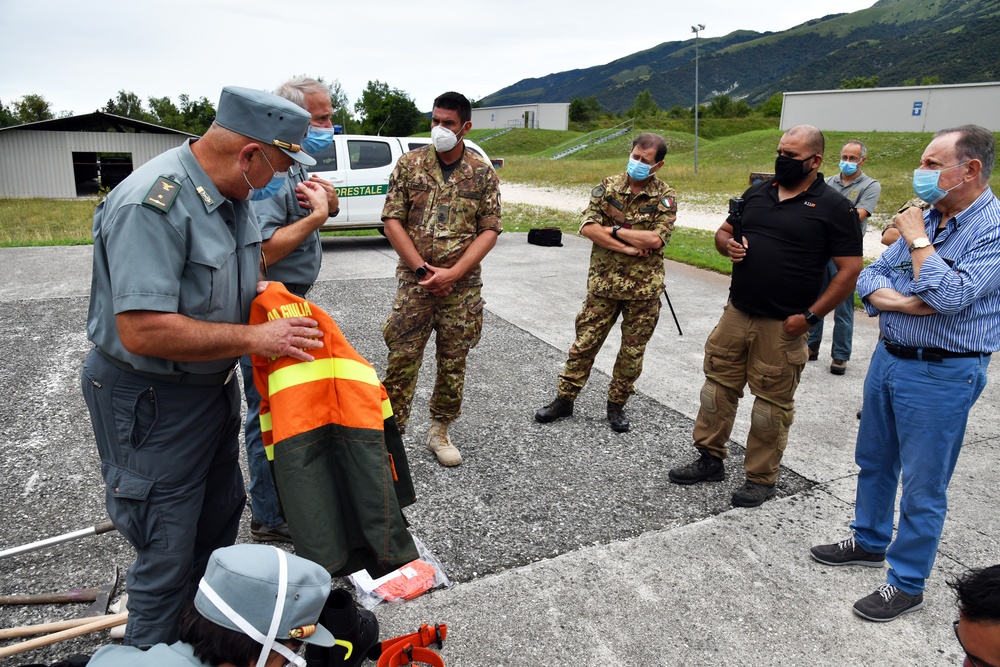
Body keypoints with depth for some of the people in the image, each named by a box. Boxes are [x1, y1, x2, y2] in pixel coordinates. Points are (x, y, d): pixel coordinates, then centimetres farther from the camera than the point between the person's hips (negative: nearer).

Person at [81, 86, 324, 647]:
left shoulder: (231, 192, 0)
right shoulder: (154, 204, -29)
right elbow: (142, 330, -34)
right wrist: (254, 338, -28)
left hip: (213, 385, 10)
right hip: (151, 403, -9)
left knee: (222, 514, 25)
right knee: (168, 554, 4)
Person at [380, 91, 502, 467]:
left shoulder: (483, 173, 3)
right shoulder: (410, 164, 2)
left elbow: (490, 230, -1)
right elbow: (392, 221, -1)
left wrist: (453, 273, -13)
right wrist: (422, 269, -11)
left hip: (463, 286, 1)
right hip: (414, 281, -1)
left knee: (453, 362, 10)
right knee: (401, 360, -2)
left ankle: (439, 433, 27)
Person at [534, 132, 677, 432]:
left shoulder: (665, 197, -3)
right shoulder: (608, 186, 1)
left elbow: (655, 239, -17)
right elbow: (588, 227, -11)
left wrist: (614, 230, -13)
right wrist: (627, 247, -17)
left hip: (644, 288, 0)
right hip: (604, 282, 1)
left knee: (633, 352, 10)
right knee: (584, 343, 6)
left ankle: (616, 405, 27)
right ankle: (564, 399, 20)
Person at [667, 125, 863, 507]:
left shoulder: (833, 207, -6)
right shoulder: (758, 192, 10)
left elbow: (850, 270, -8)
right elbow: (723, 232, 19)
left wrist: (810, 316, -14)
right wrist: (728, 245, -6)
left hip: (783, 326, -5)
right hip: (736, 313, 5)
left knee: (772, 402, 6)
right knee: (718, 385, 11)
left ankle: (761, 479, 22)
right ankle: (710, 459, 27)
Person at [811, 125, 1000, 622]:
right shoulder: (926, 218, 6)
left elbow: (948, 296, -28)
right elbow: (869, 278, 3)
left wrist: (917, 239, -17)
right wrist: (904, 302, -17)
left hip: (941, 376, -8)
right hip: (888, 358, 8)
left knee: (922, 487, 5)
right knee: (874, 462, 21)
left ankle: (907, 584, 22)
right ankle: (870, 542, 42)